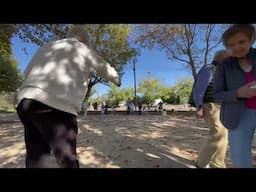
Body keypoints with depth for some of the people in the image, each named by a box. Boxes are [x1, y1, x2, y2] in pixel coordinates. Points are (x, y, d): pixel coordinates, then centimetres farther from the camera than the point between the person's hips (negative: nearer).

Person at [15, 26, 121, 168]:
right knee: (68, 159, 3)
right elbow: (105, 69, 22)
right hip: (56, 106, -7)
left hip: (25, 102, 7)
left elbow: (27, 73, 24)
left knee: (36, 157, 16)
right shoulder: (82, 48, 12)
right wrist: (116, 79, 41)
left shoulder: (47, 46, 25)